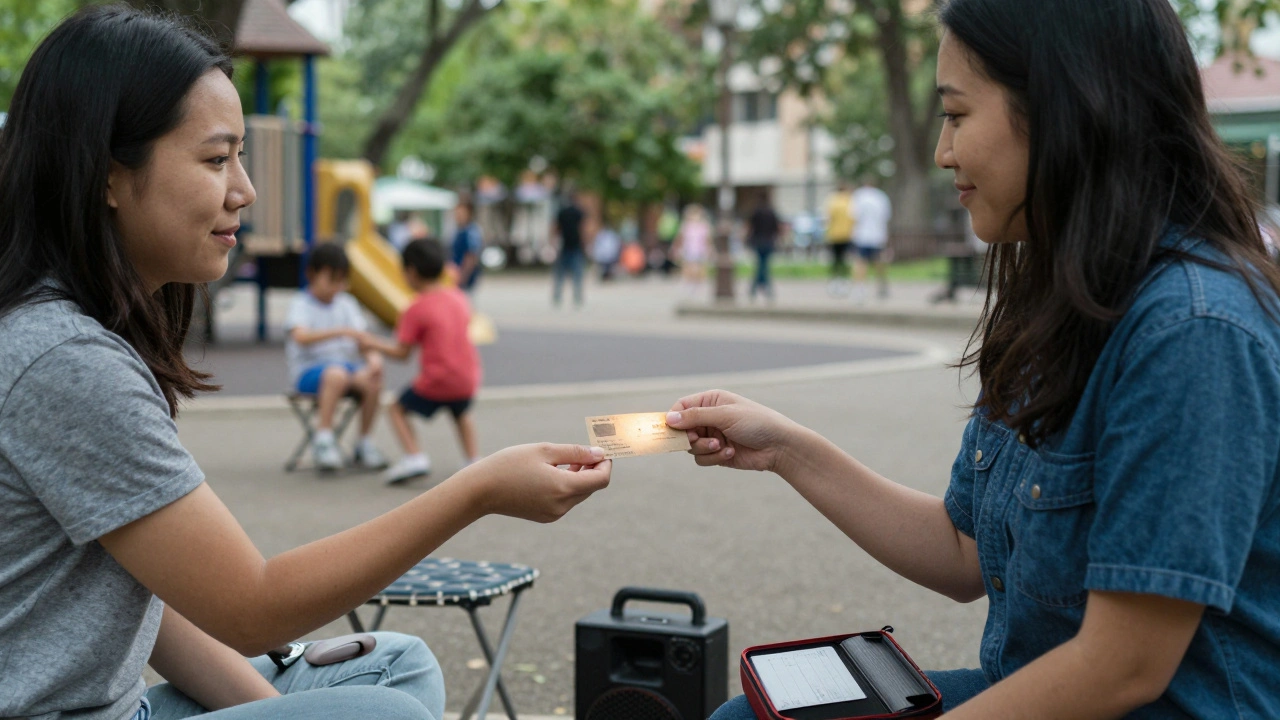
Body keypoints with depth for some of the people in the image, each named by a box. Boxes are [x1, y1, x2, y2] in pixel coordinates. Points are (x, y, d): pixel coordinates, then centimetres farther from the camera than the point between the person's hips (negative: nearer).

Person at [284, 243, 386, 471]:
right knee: (336, 374, -38)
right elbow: (301, 336, -21)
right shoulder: (301, 304, -2)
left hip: (347, 365, 5)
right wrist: (340, 331, -32)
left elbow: (361, 340, 10)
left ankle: (365, 443, -10)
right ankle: (323, 440, -26)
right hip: (308, 370, -5)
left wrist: (373, 356, -13)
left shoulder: (347, 304, 14)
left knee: (372, 380, -27)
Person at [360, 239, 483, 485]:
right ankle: (474, 459, 21)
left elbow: (402, 353, -7)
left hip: (436, 382, -5)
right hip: (468, 379, 6)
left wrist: (374, 343, 9)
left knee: (397, 409, 16)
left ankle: (414, 456, 0)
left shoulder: (416, 310, -11)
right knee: (462, 413, 35)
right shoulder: (459, 297, 5)